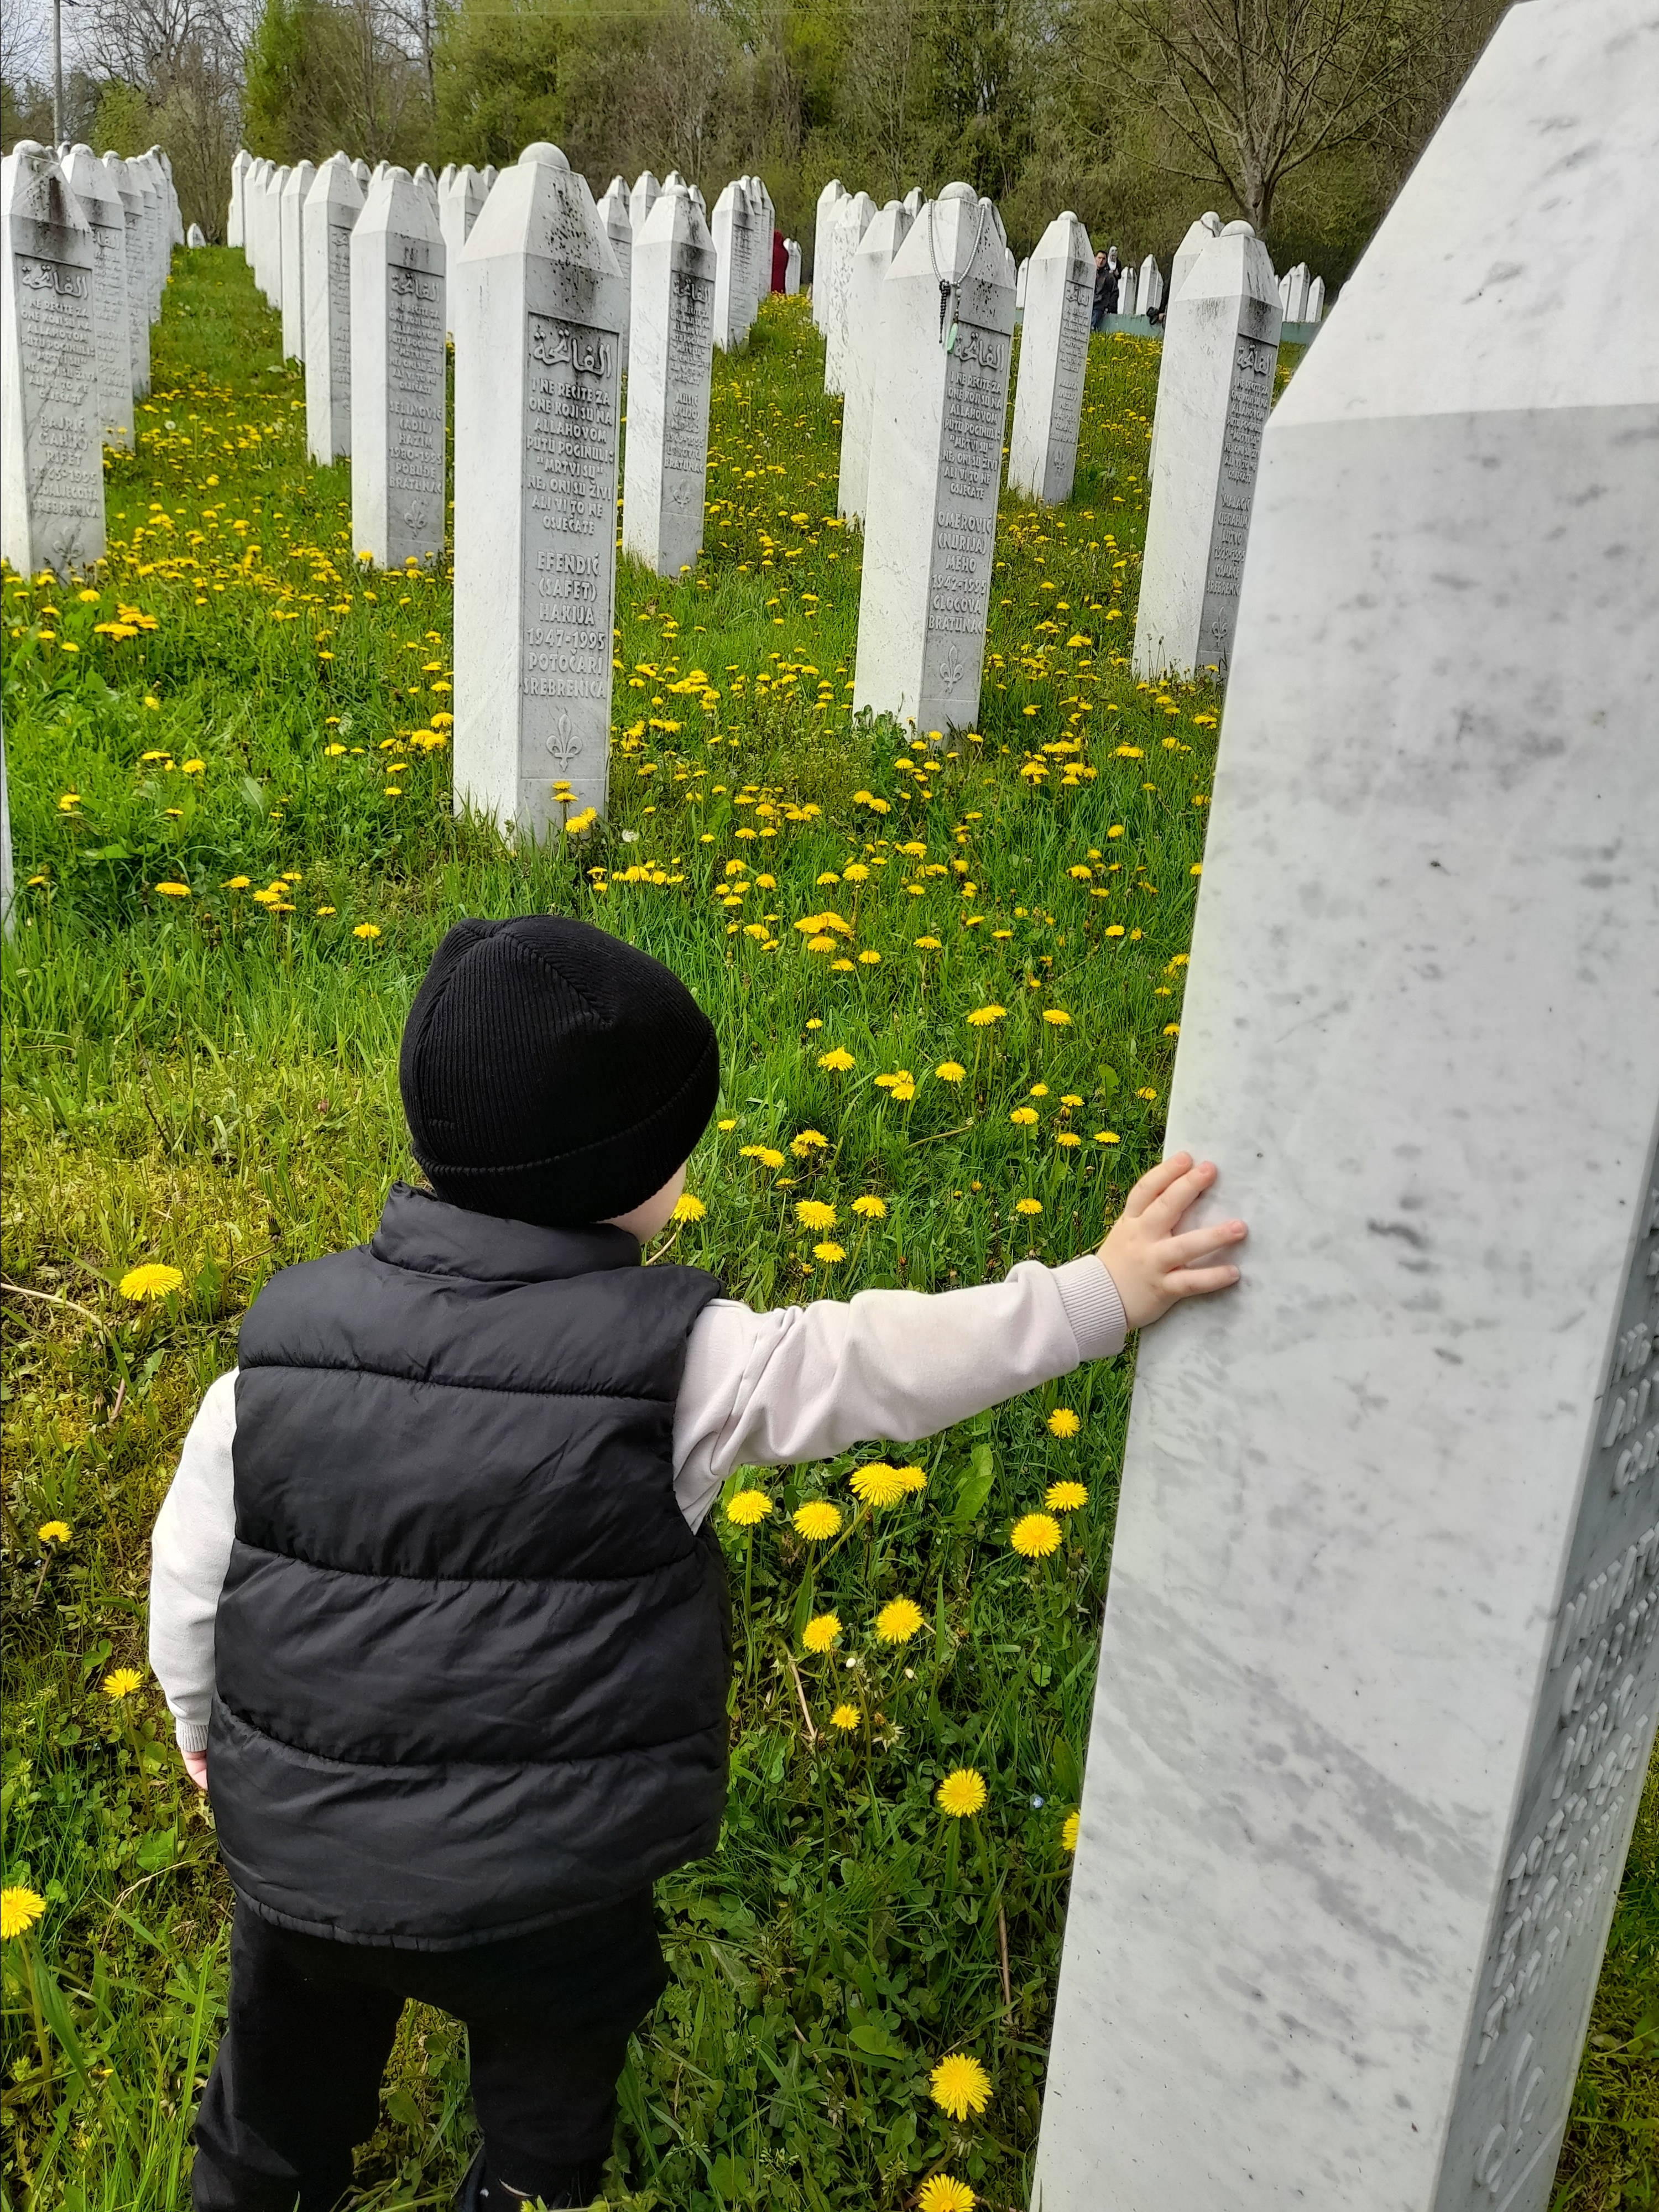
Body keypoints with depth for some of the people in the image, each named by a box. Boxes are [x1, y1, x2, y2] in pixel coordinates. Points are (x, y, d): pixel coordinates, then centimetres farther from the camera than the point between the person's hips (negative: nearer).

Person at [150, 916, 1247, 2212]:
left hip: (292, 1851, 4)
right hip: (547, 1899, -3)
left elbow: (190, 1574, -1)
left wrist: (206, 1729, 16)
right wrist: (1099, 1295, -19)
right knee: (551, 2087, 28)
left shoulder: (279, 1342, -11)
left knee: (288, 2079, 33)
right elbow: (885, 1360, -24)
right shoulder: (679, 1358, -24)